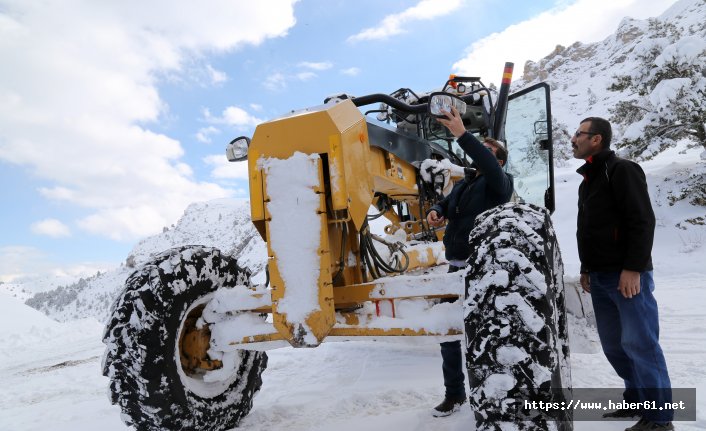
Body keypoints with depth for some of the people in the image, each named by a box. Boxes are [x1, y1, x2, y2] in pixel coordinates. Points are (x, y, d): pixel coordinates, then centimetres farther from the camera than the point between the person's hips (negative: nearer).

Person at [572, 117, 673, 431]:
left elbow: (642, 221, -15)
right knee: (613, 345, 11)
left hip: (627, 275, -8)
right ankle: (637, 401, 24)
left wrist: (633, 268, -20)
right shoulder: (588, 180, 20)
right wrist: (586, 269, 21)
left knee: (640, 344, -5)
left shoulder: (622, 170, -7)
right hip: (600, 278, 9)